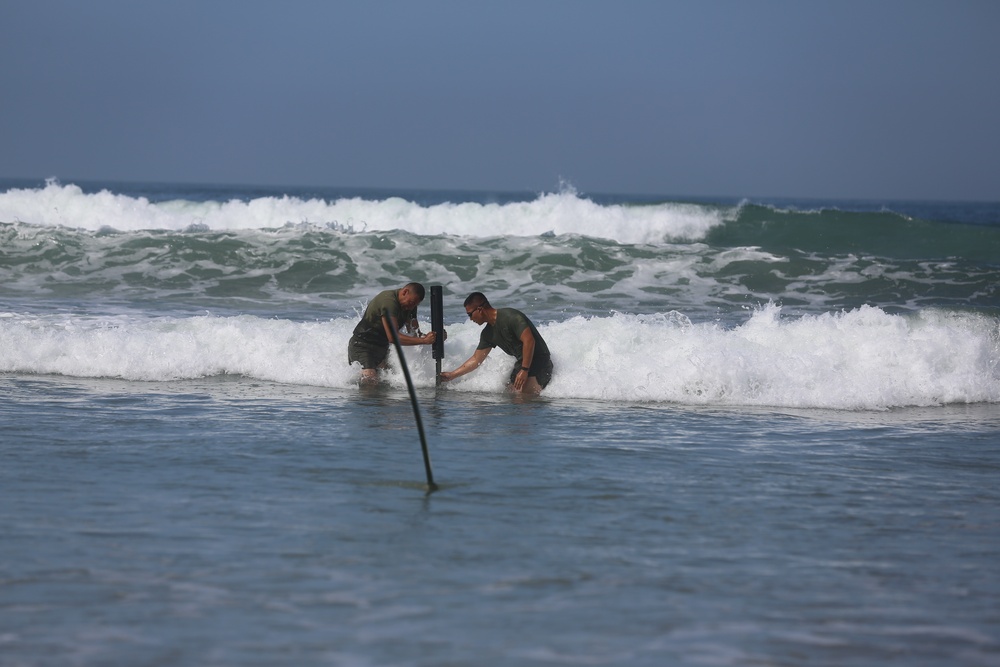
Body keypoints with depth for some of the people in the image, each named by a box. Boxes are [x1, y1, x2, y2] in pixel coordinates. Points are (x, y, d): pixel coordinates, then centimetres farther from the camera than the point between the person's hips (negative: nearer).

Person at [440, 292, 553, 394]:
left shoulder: (510, 317, -15)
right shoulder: (488, 334, 12)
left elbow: (529, 341, -23)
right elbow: (476, 359, 21)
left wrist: (524, 370, -27)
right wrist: (451, 375, 20)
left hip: (539, 362, -9)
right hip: (521, 364, 9)